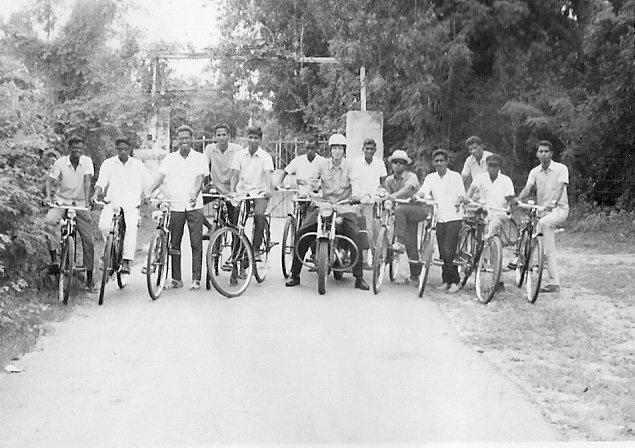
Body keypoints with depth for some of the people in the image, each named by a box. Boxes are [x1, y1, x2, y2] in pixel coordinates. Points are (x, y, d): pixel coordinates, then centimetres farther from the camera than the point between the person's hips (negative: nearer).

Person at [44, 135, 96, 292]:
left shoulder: (87, 161, -5)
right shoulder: (60, 162, -6)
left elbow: (87, 181, -14)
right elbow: (49, 180, -9)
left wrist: (87, 201, -27)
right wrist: (48, 196, -28)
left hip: (80, 204, 1)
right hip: (62, 201, -1)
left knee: (88, 241, -2)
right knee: (48, 221, -33)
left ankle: (89, 280, 8)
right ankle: (54, 258, -17)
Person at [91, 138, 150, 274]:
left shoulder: (138, 165, 9)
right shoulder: (108, 163, 7)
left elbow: (147, 184, 14)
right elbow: (101, 182, -2)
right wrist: (96, 194, -19)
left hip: (131, 205, -1)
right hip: (112, 203, 1)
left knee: (131, 227, -27)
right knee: (103, 226, -24)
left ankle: (126, 262, -24)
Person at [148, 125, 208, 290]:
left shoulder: (199, 158, 5)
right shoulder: (169, 159, 9)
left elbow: (200, 179, -8)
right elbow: (160, 177, -1)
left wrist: (195, 195, -26)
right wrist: (149, 192, -18)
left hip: (194, 206, -2)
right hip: (175, 206, 2)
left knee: (196, 244, -3)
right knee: (174, 244, 4)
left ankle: (196, 279, 0)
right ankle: (176, 278, 13)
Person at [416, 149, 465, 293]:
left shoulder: (455, 176, 2)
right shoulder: (430, 178, 11)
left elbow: (461, 194, -3)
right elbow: (423, 190, -3)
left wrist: (458, 201, -25)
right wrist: (417, 196, -26)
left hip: (454, 217, -4)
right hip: (439, 218, 4)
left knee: (449, 250, -12)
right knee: (442, 252, 5)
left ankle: (454, 282, -5)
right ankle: (446, 281, 14)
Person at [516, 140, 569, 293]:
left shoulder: (561, 168, -6)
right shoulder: (534, 172, 5)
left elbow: (560, 187, -20)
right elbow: (527, 188, -9)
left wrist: (553, 202, -39)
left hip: (559, 209, -4)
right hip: (542, 210, 4)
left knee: (543, 222, -38)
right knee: (550, 250, 1)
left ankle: (541, 255, -28)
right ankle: (554, 283, 4)